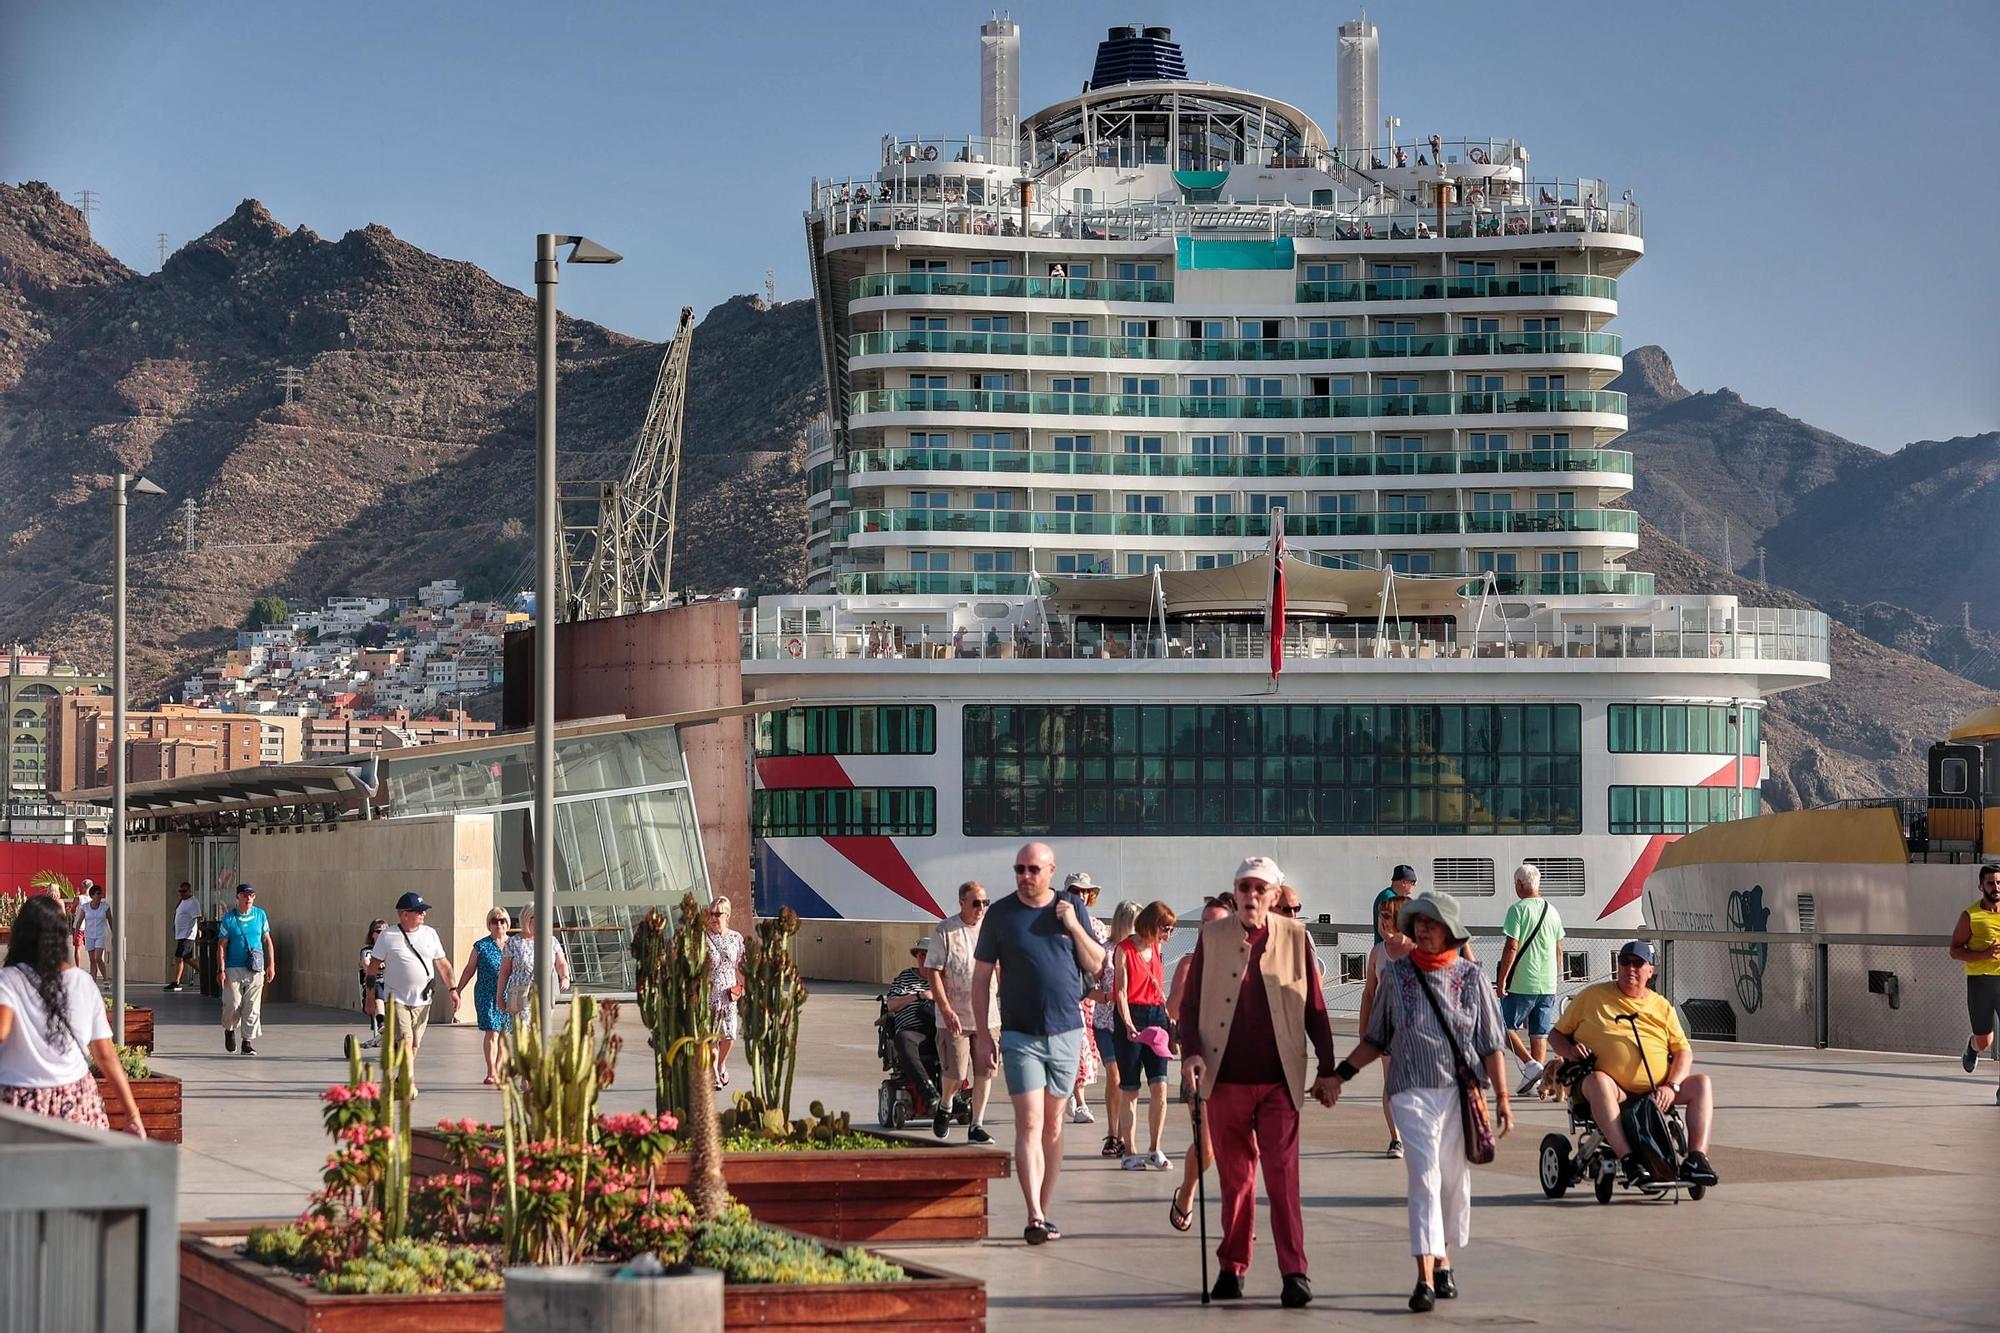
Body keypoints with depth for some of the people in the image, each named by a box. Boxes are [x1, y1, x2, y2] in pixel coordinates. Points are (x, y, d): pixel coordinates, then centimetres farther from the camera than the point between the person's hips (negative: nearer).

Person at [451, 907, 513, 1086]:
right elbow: (469, 970, 6)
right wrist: (457, 990, 1)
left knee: (503, 1033, 6)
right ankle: (491, 1073, -12)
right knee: (491, 1032, -10)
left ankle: (499, 1070, 16)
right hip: (487, 995, -3)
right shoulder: (481, 946, 1)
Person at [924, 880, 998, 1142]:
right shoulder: (945, 932, -6)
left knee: (984, 1071, 2)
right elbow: (933, 972, -9)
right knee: (956, 1074, -6)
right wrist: (946, 1009, -16)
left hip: (987, 1014, 4)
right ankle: (945, 1106, 25)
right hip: (954, 1017, -4)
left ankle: (977, 1125, 12)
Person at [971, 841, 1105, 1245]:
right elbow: (982, 976, 4)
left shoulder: (1072, 908, 5)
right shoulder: (1000, 914, 1)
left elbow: (1096, 965, 5)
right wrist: (983, 1033, -1)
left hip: (1066, 1031, 2)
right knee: (1029, 1123, -12)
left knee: (1053, 1124, 10)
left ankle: (1045, 1212, 18)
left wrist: (1074, 926, -9)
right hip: (1020, 1035, -2)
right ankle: (1035, 1218, -18)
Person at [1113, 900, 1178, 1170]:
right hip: (1132, 1017, -5)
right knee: (1129, 1089, -1)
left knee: (1160, 1086, -5)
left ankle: (1156, 1150, 0)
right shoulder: (1125, 949, -6)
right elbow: (1121, 990, -12)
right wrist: (1128, 1024, -23)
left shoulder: (1157, 948, 13)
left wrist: (1168, 1016, 14)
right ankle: (1129, 1153, 4)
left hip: (1157, 1016, 5)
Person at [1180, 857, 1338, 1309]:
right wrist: (1192, 1052, -9)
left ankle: (1295, 1272, -6)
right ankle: (1232, 1268, 18)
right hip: (1225, 1079, 1)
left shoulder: (1295, 937, 3)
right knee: (1234, 1178, 9)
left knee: (1282, 1176, -7)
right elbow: (1191, 1002, 6)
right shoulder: (1212, 937, 4)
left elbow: (1315, 1008, 6)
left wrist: (1327, 1069, 5)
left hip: (1279, 1080, -1)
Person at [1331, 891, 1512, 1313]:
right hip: (1413, 1090, -1)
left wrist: (1502, 1097, 2)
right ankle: (1425, 1279, -19)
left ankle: (1443, 1262, 26)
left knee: (1454, 1180, 8)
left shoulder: (1469, 977, 3)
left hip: (1462, 1089, 1)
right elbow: (1375, 1039, 13)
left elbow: (1490, 1044, 6)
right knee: (1424, 1177, -13)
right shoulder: (1395, 975, 5)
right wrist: (1342, 1072, 3)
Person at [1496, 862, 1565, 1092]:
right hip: (1548, 984, 6)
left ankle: (1530, 1065, -11)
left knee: (1506, 1027, 5)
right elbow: (1559, 949, 15)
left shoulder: (1518, 909, -10)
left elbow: (1512, 947, -15)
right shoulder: (1552, 910, 10)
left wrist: (1501, 980, -12)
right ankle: (1536, 1081, 5)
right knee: (1540, 1032, 8)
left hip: (1521, 982, -6)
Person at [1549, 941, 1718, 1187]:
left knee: (1701, 1083, -19)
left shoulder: (1661, 1006, 18)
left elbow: (1683, 1051, 10)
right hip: (1614, 1092, -3)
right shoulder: (1592, 996, 13)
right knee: (1597, 1081, -37)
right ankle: (1627, 1158, -46)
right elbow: (1556, 1035, 16)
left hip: (1656, 1094, 3)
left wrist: (1671, 1086, -9)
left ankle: (1696, 1157, -27)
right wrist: (1569, 1050, -8)